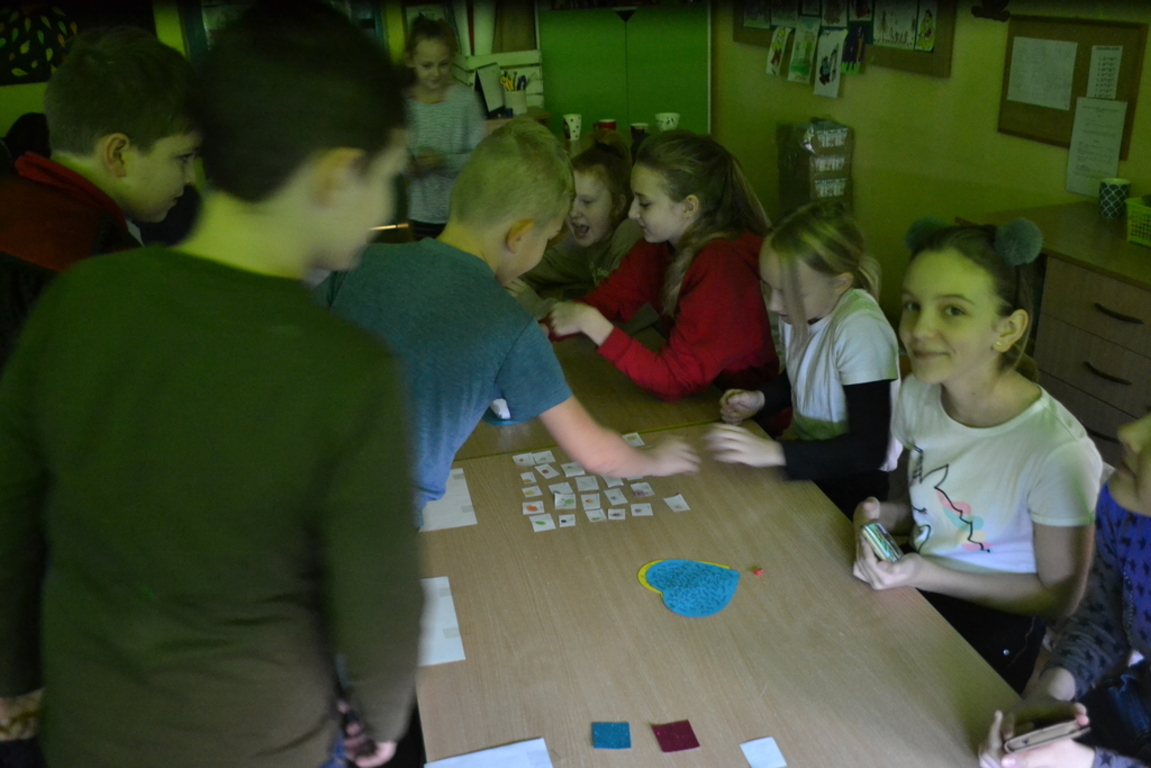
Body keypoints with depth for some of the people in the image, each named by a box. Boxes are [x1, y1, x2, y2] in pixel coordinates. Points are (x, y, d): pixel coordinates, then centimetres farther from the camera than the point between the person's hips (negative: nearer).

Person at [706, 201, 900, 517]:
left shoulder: (860, 328, -26)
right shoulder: (798, 309, -4)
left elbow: (870, 449, -27)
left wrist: (774, 453, -32)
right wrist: (760, 398, -2)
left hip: (851, 479, -7)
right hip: (805, 450, 7)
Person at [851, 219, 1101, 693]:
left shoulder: (1059, 453, -26)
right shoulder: (916, 395, -7)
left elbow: (1059, 597, -12)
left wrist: (930, 576, -21)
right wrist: (882, 514, -10)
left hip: (995, 623, -5)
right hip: (914, 587, 6)